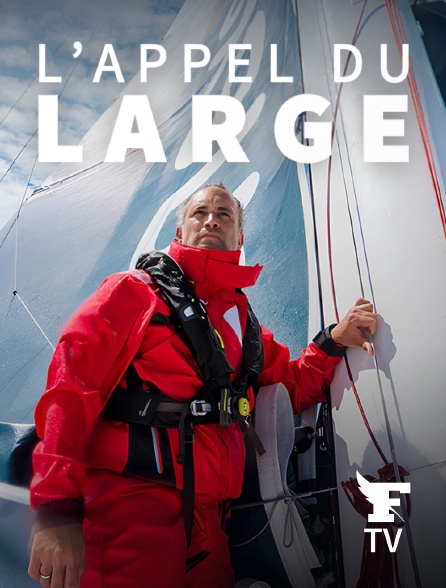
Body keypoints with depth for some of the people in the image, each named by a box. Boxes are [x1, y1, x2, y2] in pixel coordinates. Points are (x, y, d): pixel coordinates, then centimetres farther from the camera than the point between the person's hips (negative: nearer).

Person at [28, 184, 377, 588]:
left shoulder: (241, 320, 16)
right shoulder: (135, 290, -1)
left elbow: (290, 390, 22)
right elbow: (73, 384, -10)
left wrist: (334, 342, 7)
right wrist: (56, 506, -18)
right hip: (134, 503, -5)